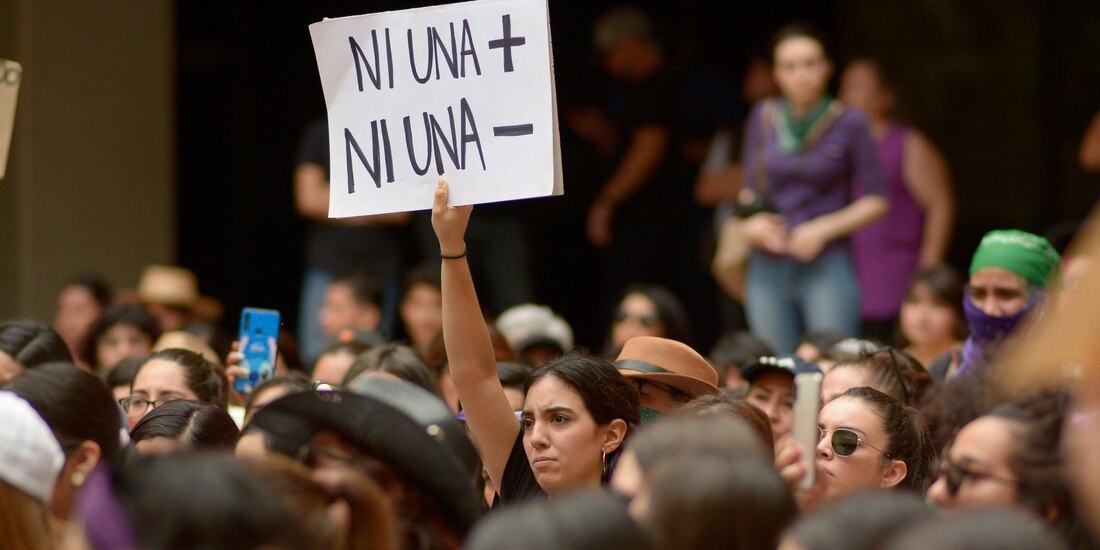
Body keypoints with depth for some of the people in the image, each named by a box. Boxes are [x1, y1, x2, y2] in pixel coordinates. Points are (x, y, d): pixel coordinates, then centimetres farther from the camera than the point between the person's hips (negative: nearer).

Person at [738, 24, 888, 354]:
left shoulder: (849, 123, -2)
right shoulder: (763, 118, 8)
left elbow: (876, 200, 1)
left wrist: (824, 229, -11)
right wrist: (752, 221, -3)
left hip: (826, 265, -3)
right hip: (769, 267, 4)